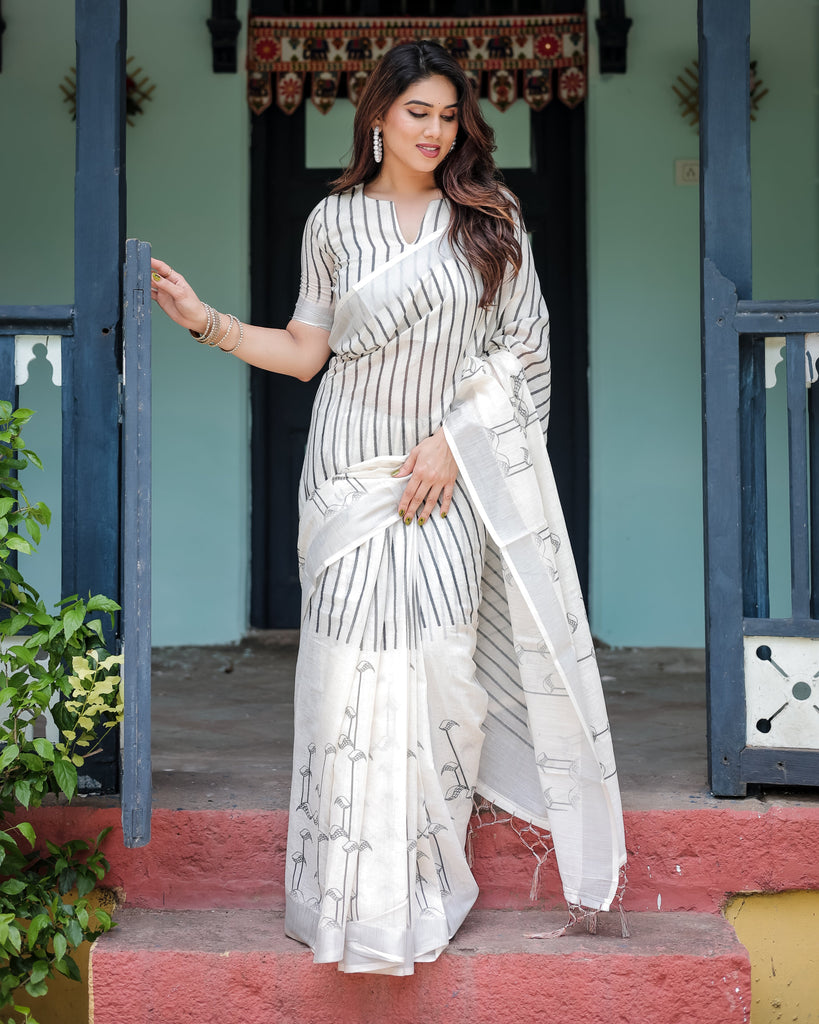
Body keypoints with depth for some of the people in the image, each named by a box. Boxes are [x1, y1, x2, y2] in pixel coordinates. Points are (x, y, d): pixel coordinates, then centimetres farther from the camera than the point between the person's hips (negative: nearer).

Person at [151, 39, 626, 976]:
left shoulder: (490, 217, 5)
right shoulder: (334, 222, 7)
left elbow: (523, 344, 2)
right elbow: (305, 352, 8)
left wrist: (453, 440, -7)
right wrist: (207, 321, -5)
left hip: (451, 468, 0)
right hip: (354, 467, 0)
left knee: (443, 658, -7)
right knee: (357, 663, -5)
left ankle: (428, 880, 7)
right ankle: (360, 896, 3)